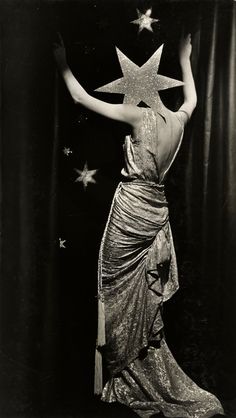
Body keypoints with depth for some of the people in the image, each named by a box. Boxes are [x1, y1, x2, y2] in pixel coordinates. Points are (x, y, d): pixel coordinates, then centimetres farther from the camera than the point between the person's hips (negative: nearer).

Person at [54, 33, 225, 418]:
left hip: (130, 210, -6)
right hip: (157, 211, 7)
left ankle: (129, 380, 23)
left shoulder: (138, 116, -12)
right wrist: (184, 59, 40)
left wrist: (63, 63, 8)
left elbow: (80, 97, -7)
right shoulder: (179, 120, 4)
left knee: (122, 292, 8)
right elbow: (192, 98, 29)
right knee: (146, 295, 16)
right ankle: (147, 377, 31)